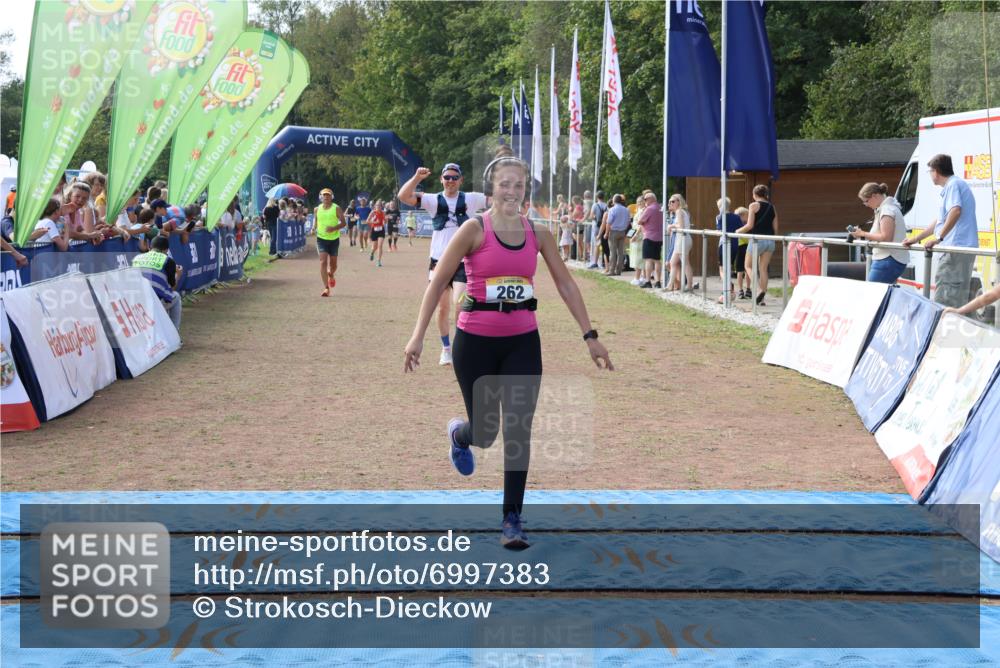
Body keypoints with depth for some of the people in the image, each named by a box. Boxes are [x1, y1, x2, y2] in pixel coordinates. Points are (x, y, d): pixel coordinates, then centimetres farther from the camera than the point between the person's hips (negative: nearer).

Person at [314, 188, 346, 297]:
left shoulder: (336, 209, -5)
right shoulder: (317, 209, 5)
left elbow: (343, 223, -8)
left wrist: (334, 228, -23)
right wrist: (314, 228, 9)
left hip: (334, 239, -1)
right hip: (321, 238, 1)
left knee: (333, 263, 11)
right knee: (323, 262, -15)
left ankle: (331, 275, 49)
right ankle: (326, 288, -18)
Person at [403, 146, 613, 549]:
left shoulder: (538, 234, 3)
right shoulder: (474, 229, -9)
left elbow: (565, 285, 9)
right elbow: (438, 282, -7)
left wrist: (589, 336, 5)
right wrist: (418, 337, -12)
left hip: (523, 342, 3)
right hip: (476, 341, -3)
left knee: (518, 431, -3)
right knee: (484, 432, 6)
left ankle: (512, 520, 6)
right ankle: (459, 434, 45)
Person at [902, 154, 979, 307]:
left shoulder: (953, 185, -7)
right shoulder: (957, 184, 26)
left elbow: (955, 211, -26)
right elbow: (941, 221, 32)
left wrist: (939, 237, -25)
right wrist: (916, 239, 32)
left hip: (956, 248, -10)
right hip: (964, 249, 10)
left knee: (943, 298, -13)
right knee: (958, 298, 11)